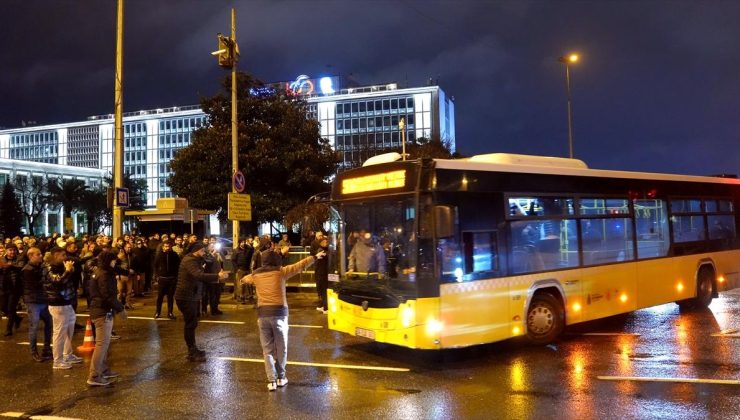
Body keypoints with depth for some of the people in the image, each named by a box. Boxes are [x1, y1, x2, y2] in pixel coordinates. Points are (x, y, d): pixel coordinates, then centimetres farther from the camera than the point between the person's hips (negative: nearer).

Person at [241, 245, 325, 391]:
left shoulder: (256, 274, 10)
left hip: (263, 313, 2)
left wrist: (242, 279, 58)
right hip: (279, 312, -2)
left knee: (267, 349, 8)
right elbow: (300, 265, 6)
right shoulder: (281, 271, 1)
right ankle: (280, 377, 23)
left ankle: (271, 380, 5)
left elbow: (245, 279, 33)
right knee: (281, 348, 12)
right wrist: (315, 257, 19)